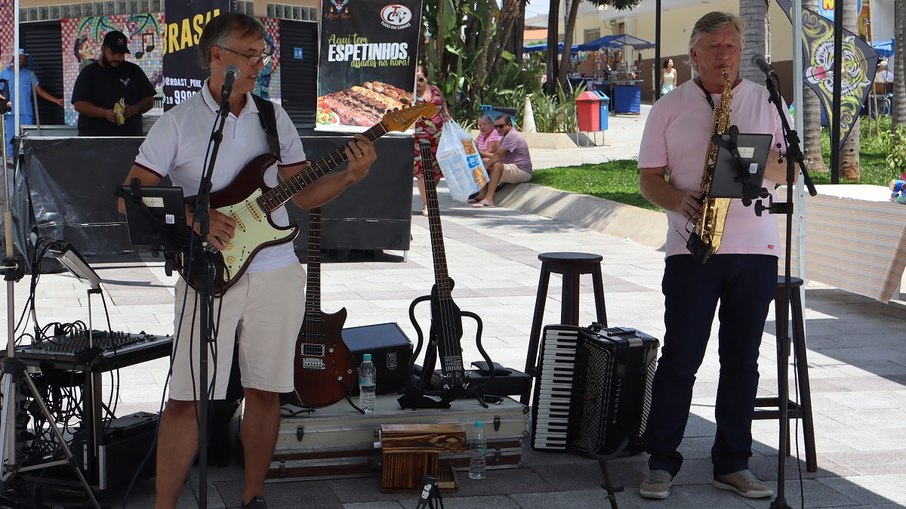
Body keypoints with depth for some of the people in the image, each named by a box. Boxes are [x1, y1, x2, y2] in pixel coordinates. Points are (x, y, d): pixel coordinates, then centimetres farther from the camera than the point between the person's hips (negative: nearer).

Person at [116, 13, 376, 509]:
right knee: (186, 397, -5)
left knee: (264, 390, 8)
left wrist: (351, 175, -6)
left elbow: (301, 194, 10)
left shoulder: (274, 118, 9)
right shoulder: (178, 122, -2)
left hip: (276, 273, 3)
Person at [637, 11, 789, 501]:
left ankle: (732, 464, 15)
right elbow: (649, 177, 5)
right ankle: (661, 463, 7)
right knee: (679, 358, -1)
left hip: (756, 250, 2)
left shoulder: (765, 101, 10)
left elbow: (787, 170, 7)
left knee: (741, 360, 7)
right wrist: (679, 201, -15)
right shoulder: (669, 107, 6)